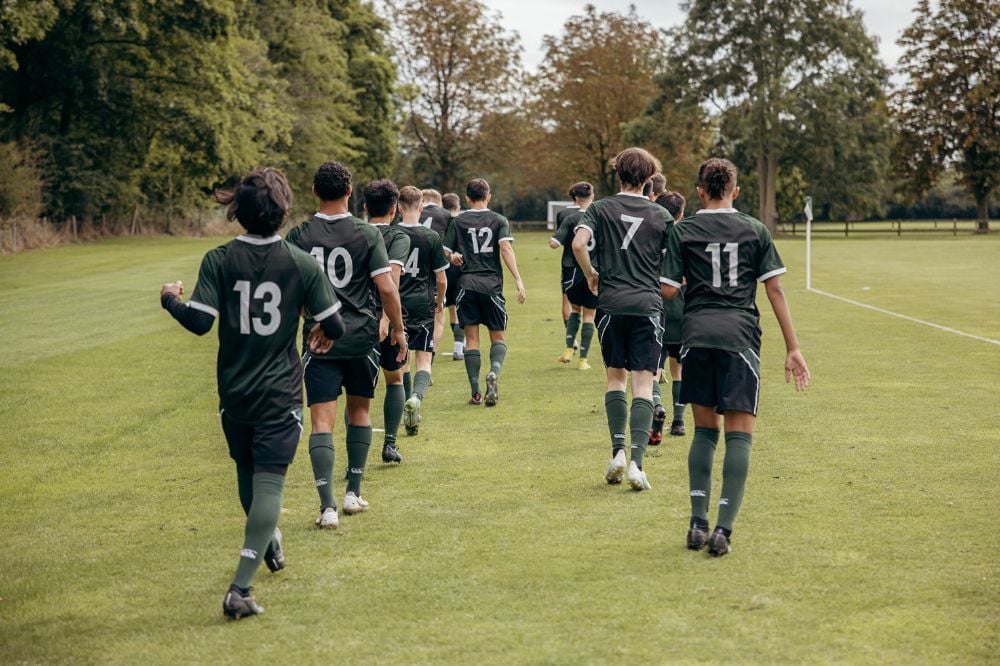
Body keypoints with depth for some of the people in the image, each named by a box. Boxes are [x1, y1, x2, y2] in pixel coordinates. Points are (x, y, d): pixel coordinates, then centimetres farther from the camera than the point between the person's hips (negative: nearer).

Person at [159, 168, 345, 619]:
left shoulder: (219, 261, -8)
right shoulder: (303, 264, -7)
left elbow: (199, 322, -14)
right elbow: (334, 328, -5)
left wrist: (170, 299, 5)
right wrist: (320, 331, 19)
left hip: (234, 393, 2)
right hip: (280, 395, -2)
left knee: (248, 475, 23)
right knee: (269, 482, -3)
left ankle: (270, 544, 46)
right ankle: (240, 588, -14)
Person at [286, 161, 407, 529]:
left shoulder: (299, 236, -3)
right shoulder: (367, 234, -6)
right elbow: (386, 287, -9)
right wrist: (398, 328, 4)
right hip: (361, 336, 0)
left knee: (322, 421, -2)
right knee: (360, 411, 19)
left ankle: (327, 506, -12)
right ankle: (353, 493, 23)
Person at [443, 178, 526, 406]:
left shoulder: (458, 222, 6)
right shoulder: (499, 220, 4)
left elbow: (446, 253, 4)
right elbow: (506, 248, -10)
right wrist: (518, 280, -14)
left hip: (467, 284, 1)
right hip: (492, 284, -1)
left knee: (471, 339, 5)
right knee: (499, 337, 9)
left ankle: (475, 393, 1)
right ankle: (494, 372, -21)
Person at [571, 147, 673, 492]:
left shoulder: (600, 208, 5)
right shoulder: (661, 215, 5)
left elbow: (578, 244, -11)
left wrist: (591, 275, 5)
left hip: (611, 304, 1)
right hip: (648, 305, -1)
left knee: (615, 376, 15)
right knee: (643, 383, -2)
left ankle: (618, 452, 7)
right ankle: (636, 462, -12)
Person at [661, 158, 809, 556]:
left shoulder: (682, 230, 7)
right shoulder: (754, 230, 9)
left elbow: (669, 290, 2)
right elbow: (774, 288, 5)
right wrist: (793, 348, 7)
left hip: (697, 333, 1)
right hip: (740, 336, -1)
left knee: (704, 430, 14)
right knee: (739, 435, 0)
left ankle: (698, 523, 9)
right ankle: (723, 529, -9)